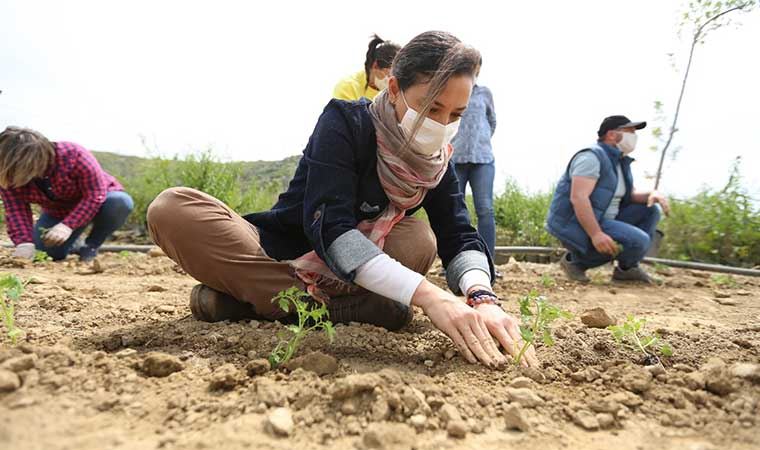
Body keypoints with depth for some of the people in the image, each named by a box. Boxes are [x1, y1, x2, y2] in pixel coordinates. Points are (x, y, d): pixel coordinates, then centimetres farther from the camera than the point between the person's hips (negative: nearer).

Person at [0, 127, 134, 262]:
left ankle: (91, 247, -15)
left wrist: (68, 225, -42)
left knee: (120, 202, -38)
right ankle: (72, 248, 28)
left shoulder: (73, 155, -35)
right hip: (58, 213, 4)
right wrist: (24, 242, -38)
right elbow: (16, 210, -21)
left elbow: (95, 195, -33)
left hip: (99, 198, -4)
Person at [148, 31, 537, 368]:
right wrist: (427, 295, -45)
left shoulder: (437, 159, -5)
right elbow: (329, 227, -34)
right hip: (277, 253, -3)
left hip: (345, 276, 4)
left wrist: (482, 296, -37)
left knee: (421, 242, -27)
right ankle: (328, 309, -28)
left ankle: (238, 296, -19)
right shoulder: (344, 122, -20)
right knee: (172, 209, -27)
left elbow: (460, 238, -14)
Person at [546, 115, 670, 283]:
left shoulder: (621, 162, 16)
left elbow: (629, 195, 18)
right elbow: (578, 197, -26)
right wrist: (596, 234, -33)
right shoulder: (592, 157, -15)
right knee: (638, 242, -22)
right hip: (573, 225, -10)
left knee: (649, 210, 8)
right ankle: (576, 260, -9)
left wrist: (652, 194, -5)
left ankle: (627, 268, 7)